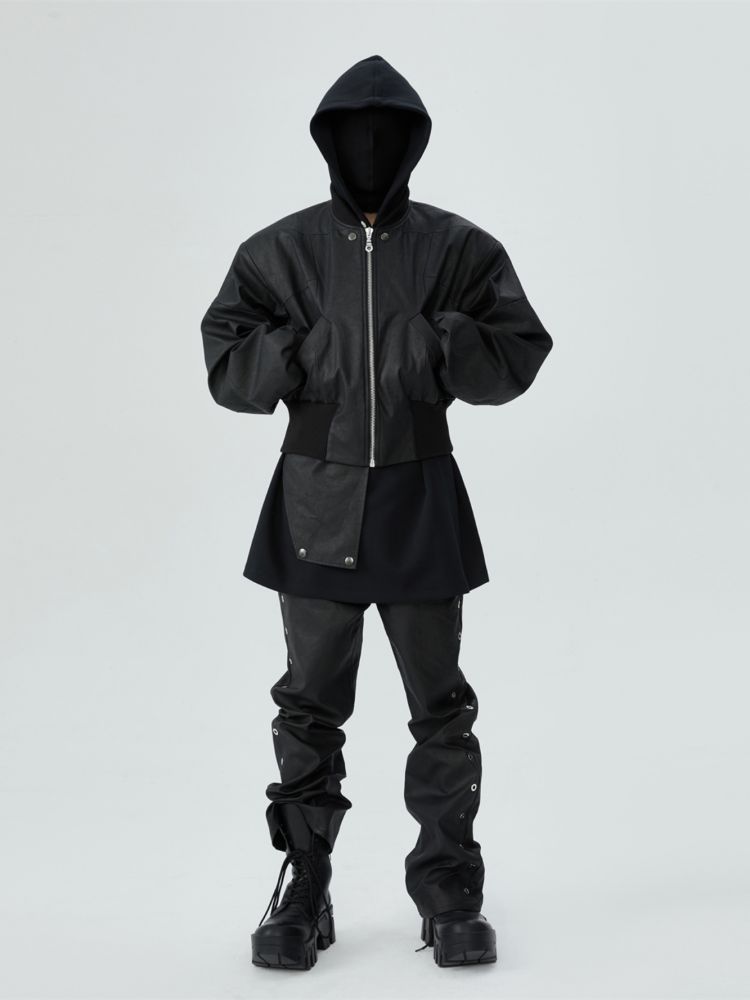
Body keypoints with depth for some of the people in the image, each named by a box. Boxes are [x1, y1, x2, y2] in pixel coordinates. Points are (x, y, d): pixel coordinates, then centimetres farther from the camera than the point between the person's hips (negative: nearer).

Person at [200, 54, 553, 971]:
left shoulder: (458, 250, 2)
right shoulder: (278, 253, 3)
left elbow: (519, 355, -1)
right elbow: (226, 364, 1)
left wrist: (442, 343, -17)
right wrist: (301, 351, -14)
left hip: (418, 502, 0)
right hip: (314, 501, 1)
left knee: (441, 705, 6)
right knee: (309, 705, 7)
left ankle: (450, 893, 20)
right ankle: (303, 895, 19)